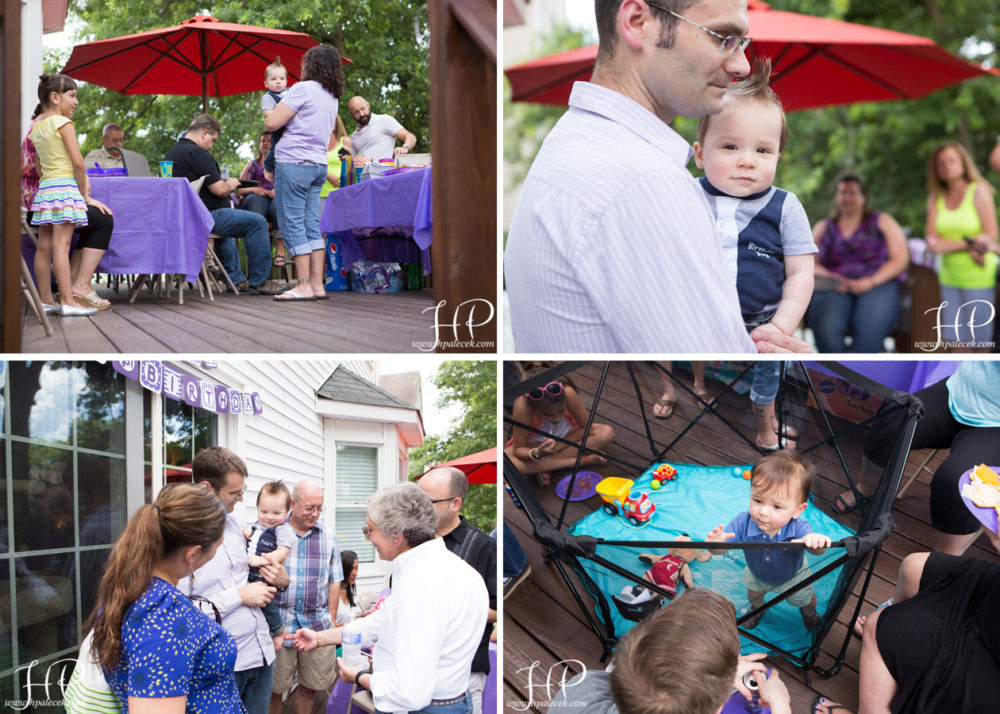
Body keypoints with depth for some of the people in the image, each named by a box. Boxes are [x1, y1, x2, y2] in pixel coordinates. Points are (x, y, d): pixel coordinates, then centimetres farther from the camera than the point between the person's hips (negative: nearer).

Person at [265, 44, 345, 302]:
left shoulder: (304, 89, -10)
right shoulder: (332, 98, 15)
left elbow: (271, 123, -12)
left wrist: (277, 111, 11)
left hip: (294, 161, -8)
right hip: (319, 164, 8)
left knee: (292, 223, -5)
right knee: (311, 225, 8)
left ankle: (304, 285, -9)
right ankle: (317, 284, 4)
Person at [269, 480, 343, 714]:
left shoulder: (328, 537, 9)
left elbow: (334, 581, 13)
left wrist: (331, 619, 9)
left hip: (317, 624, 3)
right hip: (280, 623, -3)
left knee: (312, 683, 9)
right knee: (274, 687, 1)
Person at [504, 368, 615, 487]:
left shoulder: (567, 393, -32)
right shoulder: (523, 406, -36)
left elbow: (586, 428, -19)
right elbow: (519, 450, -27)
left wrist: (559, 445, -26)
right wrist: (537, 453, -47)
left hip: (567, 435, 2)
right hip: (536, 444, -2)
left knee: (607, 433, -23)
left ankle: (547, 468, -22)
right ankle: (579, 461, -25)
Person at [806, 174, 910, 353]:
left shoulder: (882, 222, 18)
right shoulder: (823, 228, 24)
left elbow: (900, 259, 7)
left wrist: (870, 282, -9)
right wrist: (830, 278, -9)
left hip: (878, 284, -1)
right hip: (835, 288, 1)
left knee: (870, 327, -37)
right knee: (826, 326, -36)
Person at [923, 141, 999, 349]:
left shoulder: (978, 191, -4)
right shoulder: (936, 197, 8)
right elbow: (932, 241, -1)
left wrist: (949, 244, -14)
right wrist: (968, 245, -14)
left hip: (978, 277, -4)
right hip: (950, 276, 4)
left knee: (978, 340, -2)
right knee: (952, 339, 4)